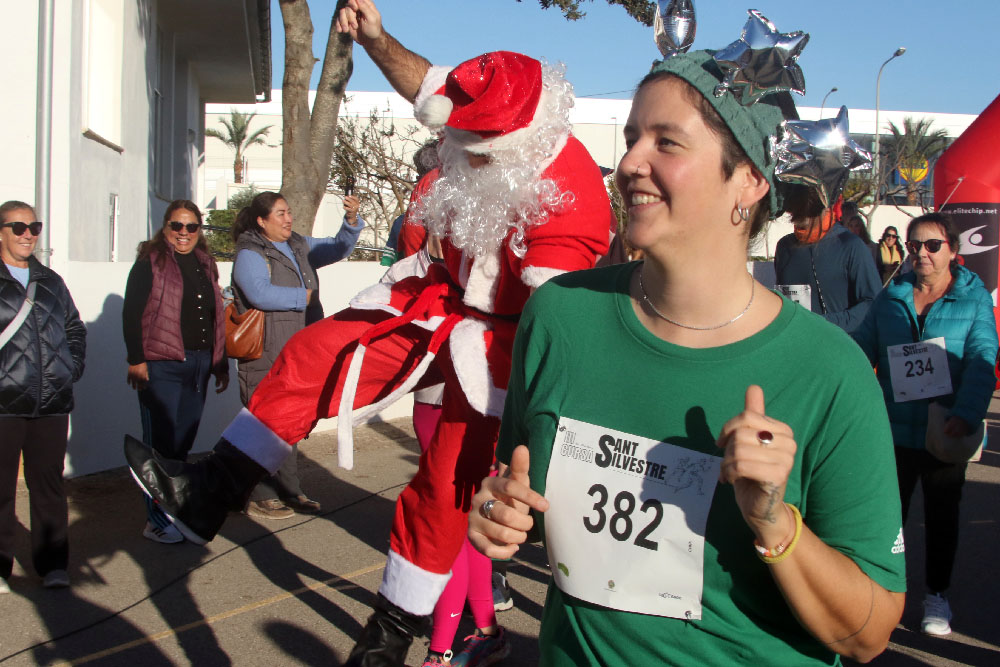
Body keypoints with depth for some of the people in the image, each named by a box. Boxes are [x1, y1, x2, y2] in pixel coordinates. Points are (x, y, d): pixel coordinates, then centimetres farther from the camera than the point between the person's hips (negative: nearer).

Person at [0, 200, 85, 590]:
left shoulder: (51, 282, 16)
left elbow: (75, 329, 24)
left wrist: (72, 367, 10)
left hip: (52, 402, 4)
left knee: (49, 483, 7)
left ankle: (53, 565, 15)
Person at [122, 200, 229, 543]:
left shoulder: (204, 264, 16)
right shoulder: (150, 263, -2)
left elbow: (215, 317, 21)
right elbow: (131, 313, -7)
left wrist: (221, 363, 19)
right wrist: (136, 360, -15)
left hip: (198, 364, 6)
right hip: (161, 365, -6)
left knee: (184, 440, 9)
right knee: (162, 441, -5)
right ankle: (157, 521, 2)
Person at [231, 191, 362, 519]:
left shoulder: (300, 247, 16)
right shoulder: (249, 255, -8)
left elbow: (338, 248, 16)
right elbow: (260, 293, -24)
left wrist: (351, 220, -4)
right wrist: (302, 297, -12)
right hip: (265, 358, -8)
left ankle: (289, 491, 24)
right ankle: (260, 498, 5)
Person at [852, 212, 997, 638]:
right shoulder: (890, 297, 5)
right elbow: (862, 348, 5)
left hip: (946, 431, -1)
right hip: (895, 428, 1)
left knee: (942, 515, 13)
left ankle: (937, 596, 30)